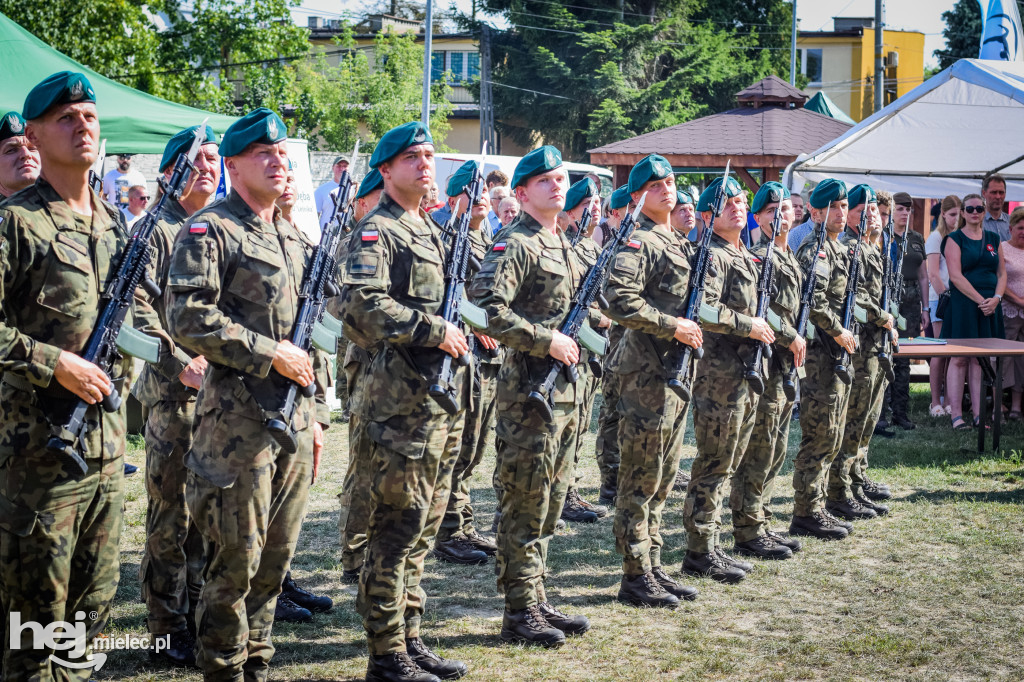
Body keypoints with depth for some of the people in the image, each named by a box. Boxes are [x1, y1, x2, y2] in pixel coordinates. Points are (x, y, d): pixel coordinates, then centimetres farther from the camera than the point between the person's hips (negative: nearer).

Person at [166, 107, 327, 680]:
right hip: (238, 418, -7)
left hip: (294, 418, 7)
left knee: (277, 555, 13)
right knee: (236, 558, -2)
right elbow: (189, 320, -18)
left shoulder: (296, 239, 17)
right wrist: (269, 354, -17)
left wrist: (315, 412, 17)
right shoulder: (210, 231, -7)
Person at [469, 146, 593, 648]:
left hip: (566, 390, 9)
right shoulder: (514, 244, -11)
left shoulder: (563, 244, 17)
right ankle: (520, 612, 6)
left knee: (550, 501, 14)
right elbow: (487, 309, -23)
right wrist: (547, 340, -21)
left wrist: (590, 321, 9)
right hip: (528, 391, -9)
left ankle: (538, 600, 24)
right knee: (525, 505, -2)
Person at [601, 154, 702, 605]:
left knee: (662, 480, 14)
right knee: (640, 479, -4)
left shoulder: (679, 244, 19)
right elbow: (619, 300, -24)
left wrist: (691, 329, 10)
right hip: (645, 373, -9)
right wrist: (672, 326, -20)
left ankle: (653, 568, 22)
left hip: (676, 372, 10)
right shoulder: (638, 242, -11)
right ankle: (635, 577, 3)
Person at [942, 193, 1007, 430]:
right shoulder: (955, 239, -1)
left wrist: (996, 298, -5)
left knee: (980, 359, 5)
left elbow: (1002, 273, 13)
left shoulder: (993, 239, 14)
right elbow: (956, 276, -10)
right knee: (959, 359, -5)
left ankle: (979, 414, 7)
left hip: (990, 306, 4)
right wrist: (981, 300, -15)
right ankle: (956, 415, -3)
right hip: (963, 304, -4)